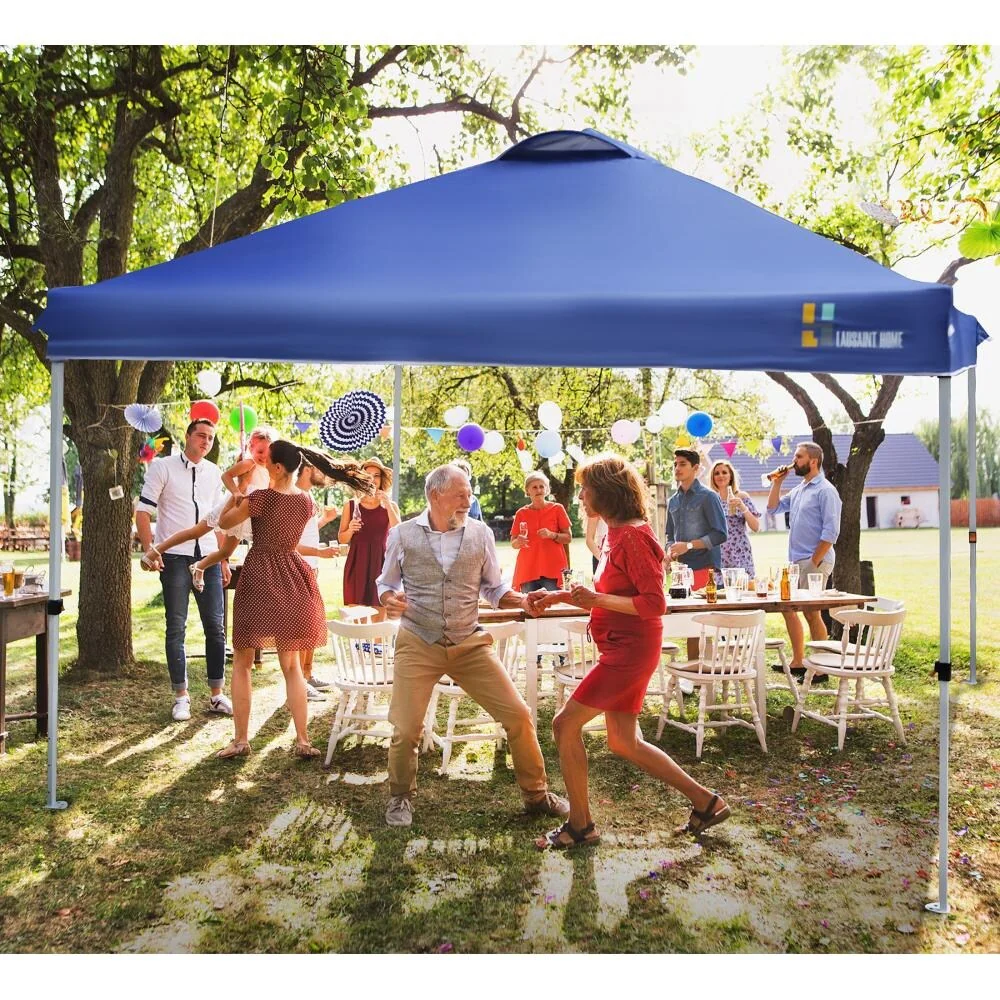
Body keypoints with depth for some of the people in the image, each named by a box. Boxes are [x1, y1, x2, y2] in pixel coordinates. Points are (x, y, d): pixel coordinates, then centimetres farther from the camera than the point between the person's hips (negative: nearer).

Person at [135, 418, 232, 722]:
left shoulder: (213, 472, 13)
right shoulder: (163, 467, -1)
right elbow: (143, 509, -4)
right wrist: (148, 548, -15)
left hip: (208, 557, 4)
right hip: (175, 557, -4)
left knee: (216, 627, 4)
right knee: (176, 628, 1)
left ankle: (217, 695, 14)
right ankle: (181, 697, 10)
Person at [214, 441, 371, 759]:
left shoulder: (261, 497, -13)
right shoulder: (307, 501, 4)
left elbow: (224, 523, 0)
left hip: (258, 578, -5)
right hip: (292, 583, 5)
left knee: (242, 662, 9)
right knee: (291, 664, 12)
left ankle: (241, 740, 10)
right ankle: (302, 741, 8)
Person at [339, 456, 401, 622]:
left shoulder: (391, 506, 6)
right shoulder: (351, 505, 5)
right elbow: (342, 539, 8)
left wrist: (388, 505, -13)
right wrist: (350, 530, -13)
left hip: (381, 565, 0)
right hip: (357, 565, 0)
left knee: (379, 620, 3)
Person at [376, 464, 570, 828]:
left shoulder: (481, 533, 0)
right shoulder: (402, 534, -3)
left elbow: (494, 588, 8)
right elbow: (386, 582, 9)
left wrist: (523, 601, -12)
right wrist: (389, 599, -15)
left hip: (471, 644, 2)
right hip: (418, 645, -1)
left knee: (518, 716, -1)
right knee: (405, 729, -1)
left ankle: (536, 794, 21)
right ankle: (401, 797, 29)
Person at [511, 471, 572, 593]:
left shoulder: (557, 509, 5)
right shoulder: (521, 513, 9)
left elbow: (568, 538, 6)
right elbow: (513, 544, 11)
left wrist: (552, 535, -13)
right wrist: (519, 542, -12)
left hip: (553, 569, -2)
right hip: (528, 571, 2)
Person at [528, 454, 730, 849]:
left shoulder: (633, 537, -18)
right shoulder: (615, 534, 11)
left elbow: (654, 603, -21)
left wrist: (597, 599, -23)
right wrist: (560, 596, 11)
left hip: (630, 650, -10)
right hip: (622, 648, 10)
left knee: (566, 724, -6)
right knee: (624, 742, 15)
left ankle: (579, 826, 8)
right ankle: (705, 802, 26)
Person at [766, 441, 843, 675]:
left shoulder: (825, 490, -12)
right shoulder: (798, 490, 15)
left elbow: (831, 531, -17)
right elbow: (773, 508, 20)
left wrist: (814, 561, -19)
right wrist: (777, 482, 9)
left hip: (814, 561, -9)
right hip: (795, 560, 9)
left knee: (812, 613, -5)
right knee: (787, 608, 13)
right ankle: (797, 662, 22)